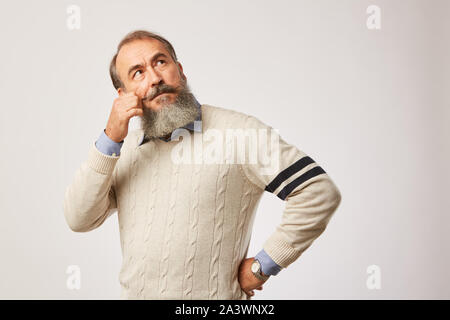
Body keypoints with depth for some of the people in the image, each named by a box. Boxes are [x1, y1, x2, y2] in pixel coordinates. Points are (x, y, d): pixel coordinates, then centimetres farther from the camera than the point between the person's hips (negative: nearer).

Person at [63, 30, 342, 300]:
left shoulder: (237, 130, -12)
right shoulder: (125, 149, 5)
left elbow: (320, 193, -16)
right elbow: (79, 220, -4)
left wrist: (262, 267, -13)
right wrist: (111, 139, -13)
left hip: (213, 294, -4)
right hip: (133, 293, 5)